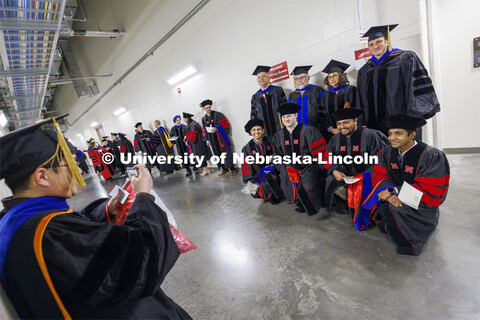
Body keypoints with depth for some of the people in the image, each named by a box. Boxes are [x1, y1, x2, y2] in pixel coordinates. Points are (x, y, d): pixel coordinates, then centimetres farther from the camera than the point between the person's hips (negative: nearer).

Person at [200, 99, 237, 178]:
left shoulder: (217, 114, -4)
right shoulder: (203, 119, 13)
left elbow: (225, 125, -9)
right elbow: (204, 130, 17)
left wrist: (216, 129, -19)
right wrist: (207, 139, 11)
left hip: (221, 138, -5)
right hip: (213, 140, 5)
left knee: (227, 154, -6)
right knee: (218, 155, 7)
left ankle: (233, 170, 0)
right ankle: (224, 169, 19)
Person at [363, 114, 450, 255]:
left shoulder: (432, 157, -17)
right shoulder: (387, 152, -1)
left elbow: (430, 191, -22)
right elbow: (379, 175, -4)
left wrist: (394, 191, -25)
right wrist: (389, 193, -24)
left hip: (421, 206, -6)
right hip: (397, 197, 6)